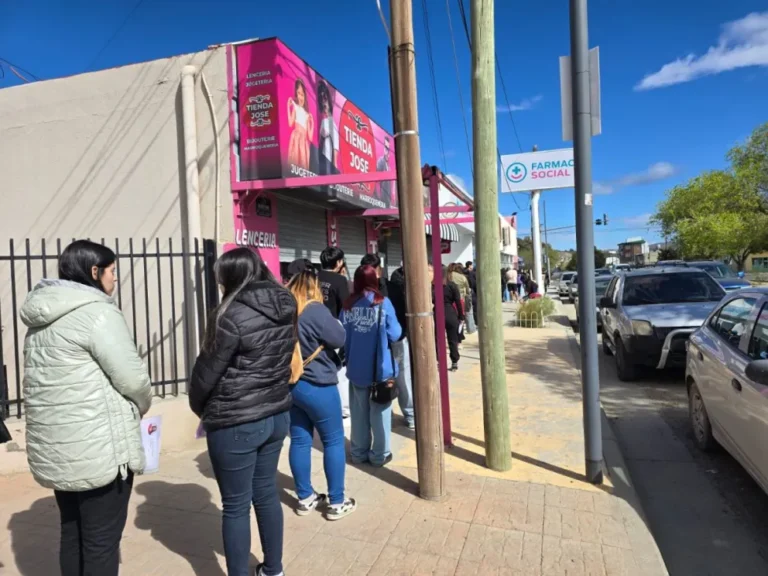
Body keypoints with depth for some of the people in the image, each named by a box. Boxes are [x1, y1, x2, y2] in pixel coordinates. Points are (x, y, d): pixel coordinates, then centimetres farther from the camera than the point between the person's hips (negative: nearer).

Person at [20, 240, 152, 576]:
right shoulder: (97, 312, -17)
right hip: (99, 450, -9)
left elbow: (52, 378, 16)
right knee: (101, 542, 4)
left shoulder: (42, 318, 13)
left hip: (56, 447, 9)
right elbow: (132, 378, -18)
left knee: (73, 534, 21)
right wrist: (142, 406, 3)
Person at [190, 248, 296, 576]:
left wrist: (200, 408, 7)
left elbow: (207, 370, -11)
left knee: (235, 506, 10)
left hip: (235, 424, -7)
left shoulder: (231, 315, -19)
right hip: (277, 415, 7)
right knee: (266, 494, 21)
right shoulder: (286, 309, 1)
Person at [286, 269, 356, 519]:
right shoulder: (315, 310, -19)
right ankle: (337, 503, 14)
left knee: (300, 440, 14)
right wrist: (336, 323, 5)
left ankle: (305, 498, 25)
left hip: (288, 383, 7)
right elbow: (339, 339, -11)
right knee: (333, 441, 6)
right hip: (317, 385, -7)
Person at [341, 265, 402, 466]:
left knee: (358, 411, 13)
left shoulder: (348, 305, -1)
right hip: (379, 367, -3)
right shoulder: (382, 302, -10)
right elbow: (394, 334, -9)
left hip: (356, 367, 3)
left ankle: (359, 452, 23)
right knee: (379, 411, 8)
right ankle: (379, 454, 17)